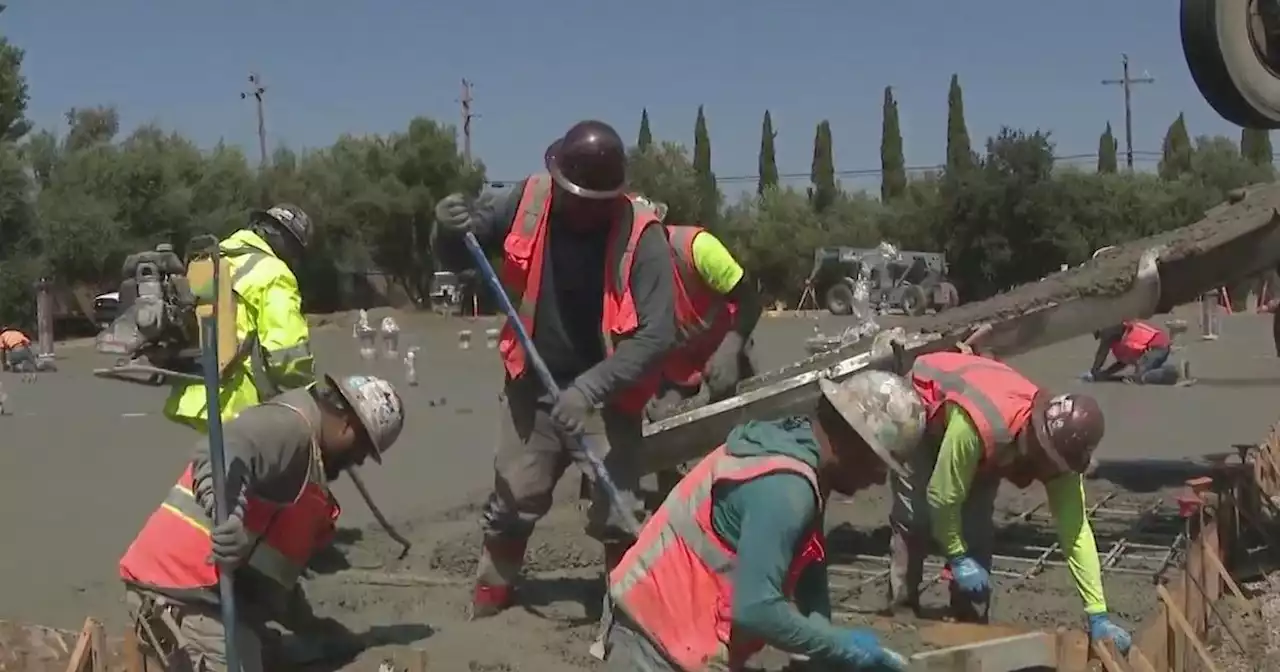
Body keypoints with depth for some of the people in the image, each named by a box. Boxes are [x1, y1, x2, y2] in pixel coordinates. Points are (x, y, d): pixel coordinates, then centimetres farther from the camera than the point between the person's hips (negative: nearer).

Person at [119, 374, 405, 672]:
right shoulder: (287, 426, -10)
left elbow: (272, 555, 29)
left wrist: (305, 622, 32)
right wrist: (228, 517, -49)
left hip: (193, 587, 10)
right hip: (185, 590, -10)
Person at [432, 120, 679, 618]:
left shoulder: (641, 234, -21)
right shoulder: (530, 201, -11)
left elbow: (656, 333, -24)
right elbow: (457, 258, 2)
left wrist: (591, 386, -32)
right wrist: (452, 230, -22)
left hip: (607, 396, -3)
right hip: (533, 386, 3)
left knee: (616, 516, -1)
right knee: (511, 502, 15)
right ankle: (489, 599, 34)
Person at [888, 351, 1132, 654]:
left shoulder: (1060, 447, -27)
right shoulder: (980, 425, -46)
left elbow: (1075, 531, -24)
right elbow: (943, 496, -32)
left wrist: (1098, 614, -26)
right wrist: (957, 557, -20)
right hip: (919, 407, -4)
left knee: (977, 522, -7)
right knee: (915, 518, -10)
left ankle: (969, 619, 5)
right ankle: (901, 611, 5)